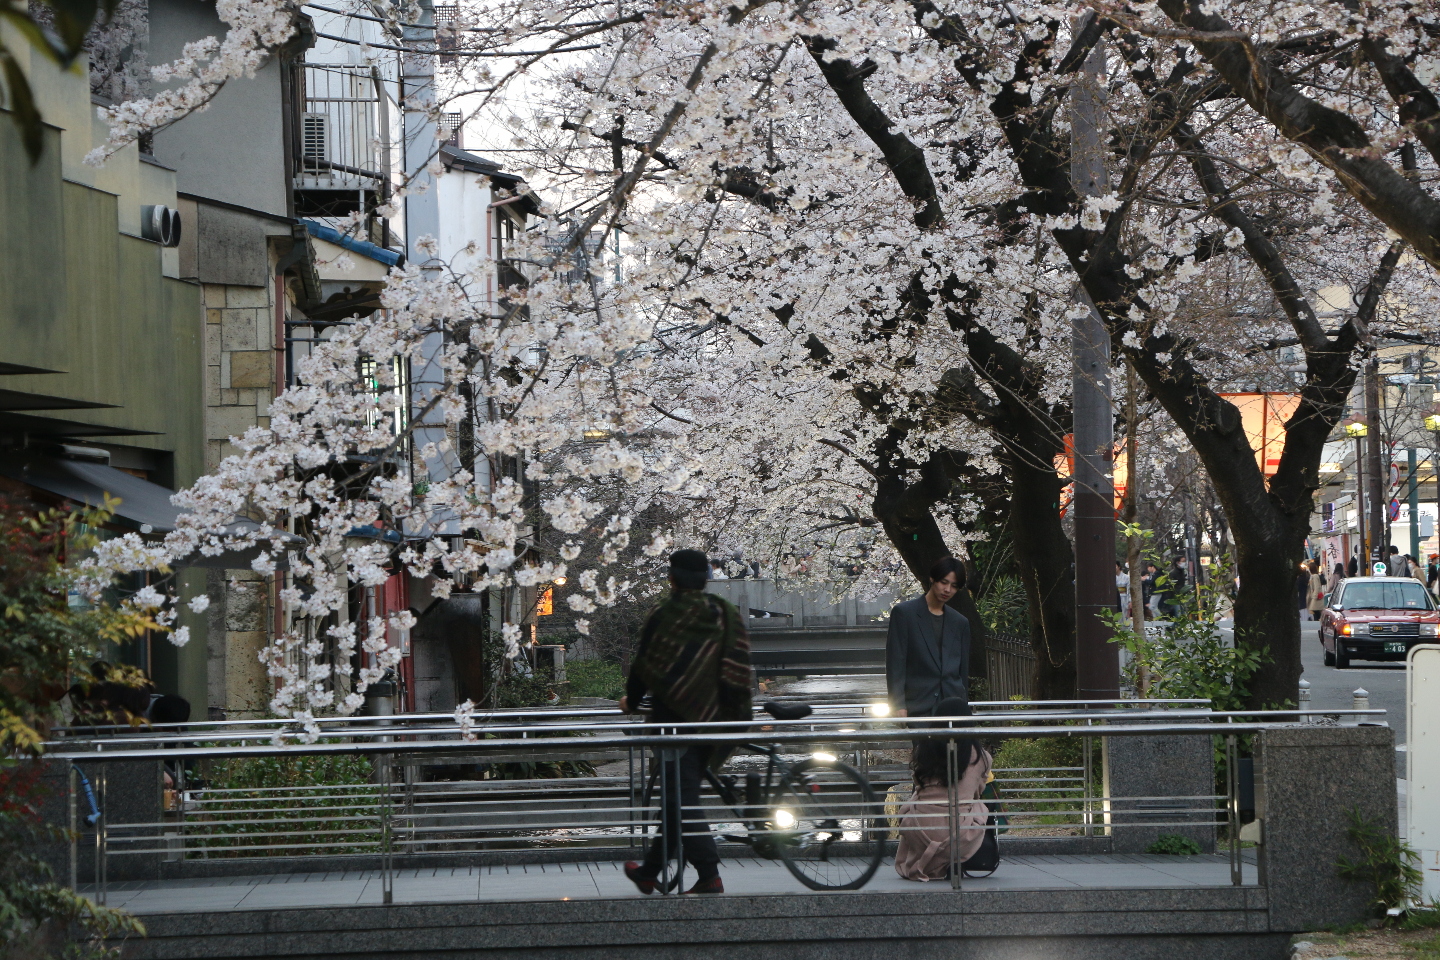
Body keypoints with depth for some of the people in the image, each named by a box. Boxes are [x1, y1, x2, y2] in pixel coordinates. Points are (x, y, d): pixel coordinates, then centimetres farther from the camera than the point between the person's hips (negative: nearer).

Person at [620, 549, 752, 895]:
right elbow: (739, 672, 9)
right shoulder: (728, 616, 6)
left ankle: (709, 877, -15)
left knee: (682, 801, -5)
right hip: (715, 721, 6)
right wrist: (736, 716, 19)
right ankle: (649, 872, 28)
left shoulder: (665, 617, -10)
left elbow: (644, 666, -2)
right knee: (680, 798, 16)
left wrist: (631, 701, 17)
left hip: (676, 717, -6)